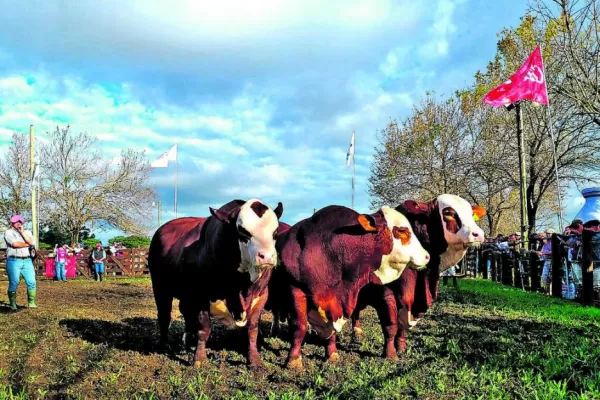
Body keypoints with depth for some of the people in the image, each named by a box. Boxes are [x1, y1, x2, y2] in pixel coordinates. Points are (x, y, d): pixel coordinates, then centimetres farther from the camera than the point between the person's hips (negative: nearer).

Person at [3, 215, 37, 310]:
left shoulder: (27, 232, 18)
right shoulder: (8, 232, 4)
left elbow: (31, 242, -2)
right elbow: (15, 244, -12)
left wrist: (22, 231, -3)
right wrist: (27, 244, 1)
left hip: (27, 261, 4)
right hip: (14, 261, -4)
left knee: (32, 282, -4)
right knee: (14, 284, -3)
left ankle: (31, 303, 3)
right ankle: (13, 305, 8)